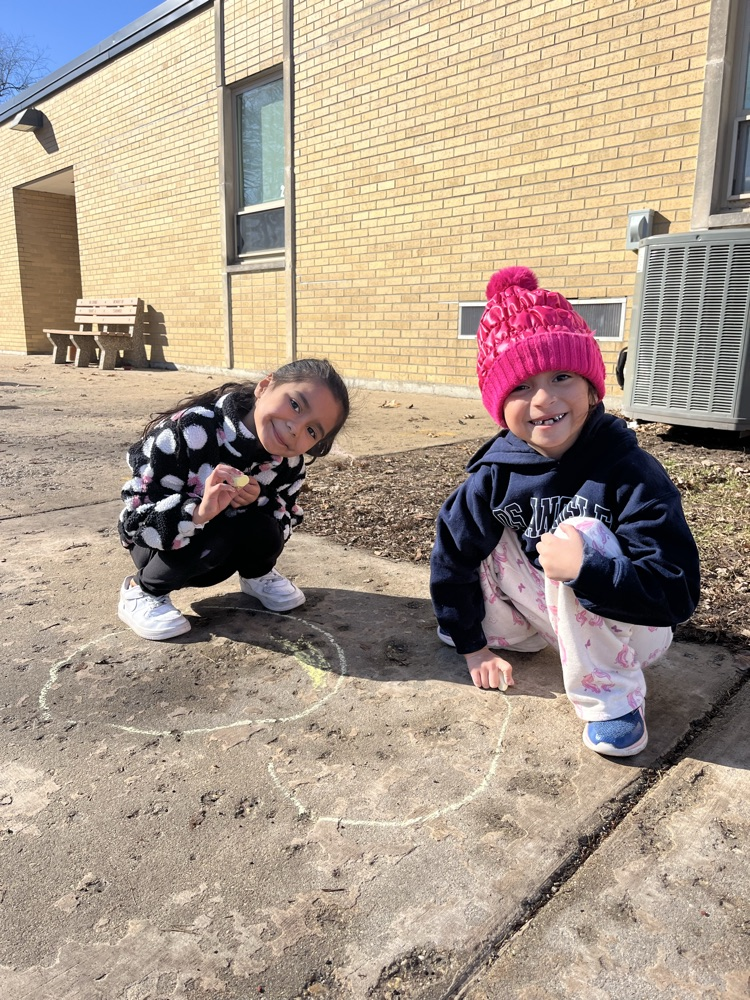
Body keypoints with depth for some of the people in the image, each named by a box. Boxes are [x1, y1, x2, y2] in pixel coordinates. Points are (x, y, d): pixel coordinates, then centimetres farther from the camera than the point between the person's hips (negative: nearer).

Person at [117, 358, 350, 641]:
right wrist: (199, 512, -50)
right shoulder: (190, 432, -32)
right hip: (159, 541, -3)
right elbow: (135, 519, -31)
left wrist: (257, 503, -29)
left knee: (264, 533, -25)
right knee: (215, 538, -32)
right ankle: (141, 590, -5)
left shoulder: (289, 462, -16)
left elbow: (285, 522, -7)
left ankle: (257, 575, 10)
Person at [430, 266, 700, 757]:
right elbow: (453, 554, -4)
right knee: (479, 533, -12)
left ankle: (612, 698, -18)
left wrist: (586, 567, -43)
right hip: (553, 616, 4)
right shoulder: (497, 473, -14)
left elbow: (678, 594, -28)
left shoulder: (631, 473, -25)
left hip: (630, 631, -3)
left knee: (582, 531, -31)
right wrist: (472, 645, 2)